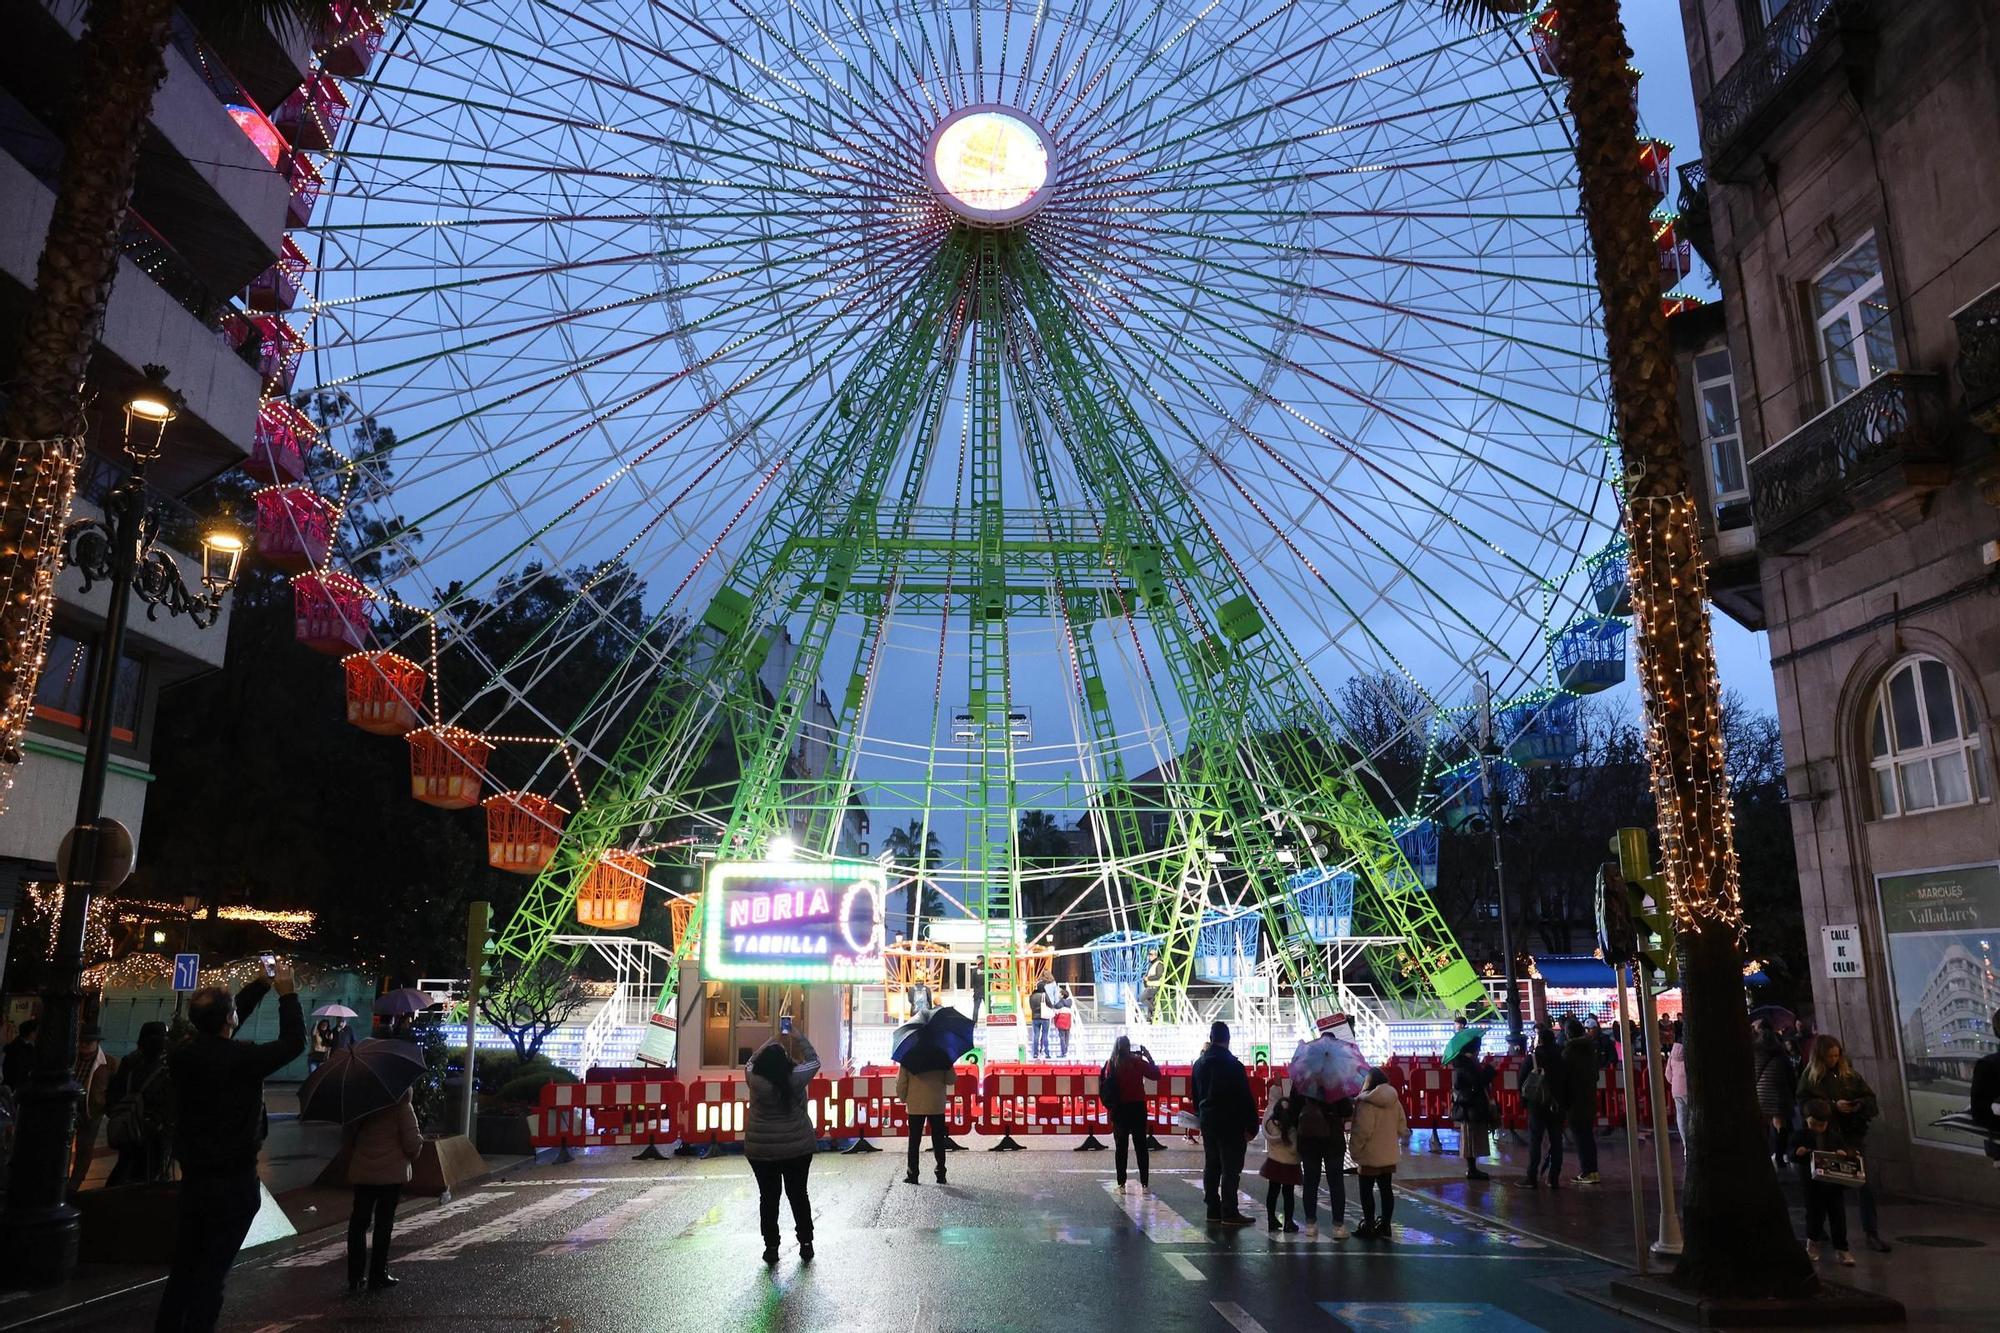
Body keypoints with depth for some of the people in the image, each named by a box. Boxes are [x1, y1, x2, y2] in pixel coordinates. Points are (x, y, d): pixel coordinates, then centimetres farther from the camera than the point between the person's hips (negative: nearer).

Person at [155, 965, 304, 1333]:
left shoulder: (183, 1056, -2)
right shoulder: (241, 1058, -22)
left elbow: (218, 1027, 15)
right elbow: (293, 1042, -10)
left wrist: (263, 984, 17)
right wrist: (287, 994, 0)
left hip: (193, 1176, 6)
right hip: (232, 1182, -6)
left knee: (183, 1266, 17)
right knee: (212, 1272, 1)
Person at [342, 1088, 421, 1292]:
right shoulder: (402, 1106, -12)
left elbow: (346, 1139, 8)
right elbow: (412, 1142, -14)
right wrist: (412, 1156, 8)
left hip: (361, 1173, 4)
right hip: (392, 1173, -4)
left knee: (358, 1221, 13)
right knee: (384, 1222, 6)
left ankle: (354, 1277, 13)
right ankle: (377, 1277, 11)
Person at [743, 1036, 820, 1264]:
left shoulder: (755, 1081, -15)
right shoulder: (795, 1079, -16)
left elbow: (751, 1063, 8)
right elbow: (813, 1060, 3)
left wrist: (772, 1041, 16)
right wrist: (798, 1037, 10)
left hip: (761, 1151, 0)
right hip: (798, 1148, 0)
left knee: (769, 1197, 10)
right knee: (798, 1194, 13)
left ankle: (771, 1247, 15)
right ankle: (806, 1243, 17)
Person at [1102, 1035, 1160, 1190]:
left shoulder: (1111, 1065, -5)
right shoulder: (1137, 1062, -10)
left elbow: (1107, 1087, 1)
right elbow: (1156, 1075, -3)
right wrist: (1149, 1057, 3)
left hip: (1119, 1109, 1)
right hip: (1138, 1107, -1)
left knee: (1120, 1146, 8)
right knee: (1141, 1145, 8)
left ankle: (1121, 1183, 6)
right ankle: (1144, 1183, 7)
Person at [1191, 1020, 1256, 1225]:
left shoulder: (1199, 1064, 7)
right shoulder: (1234, 1065, -15)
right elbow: (1246, 1098, -14)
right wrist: (1251, 1126, -9)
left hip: (1208, 1123, 7)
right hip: (1231, 1125, -6)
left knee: (1211, 1167, 12)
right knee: (1231, 1169, -2)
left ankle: (1213, 1210, 16)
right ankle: (1229, 1213, -1)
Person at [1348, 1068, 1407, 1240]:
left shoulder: (1366, 1102, -18)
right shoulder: (1395, 1101, 3)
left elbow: (1362, 1130, -20)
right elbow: (1402, 1128, 8)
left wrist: (1354, 1150, -9)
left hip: (1370, 1155, -6)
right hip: (1389, 1154, 7)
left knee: (1366, 1191, 4)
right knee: (1386, 1190, 12)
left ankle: (1369, 1226, 7)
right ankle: (1385, 1226, 18)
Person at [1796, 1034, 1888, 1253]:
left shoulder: (1851, 1074, 6)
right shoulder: (1809, 1078, -2)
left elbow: (1872, 1100, 6)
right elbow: (1806, 1106, -8)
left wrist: (1860, 1105, -16)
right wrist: (1834, 1106, -19)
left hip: (1854, 1135, 2)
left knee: (1867, 1184, -3)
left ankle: (1872, 1233, 6)